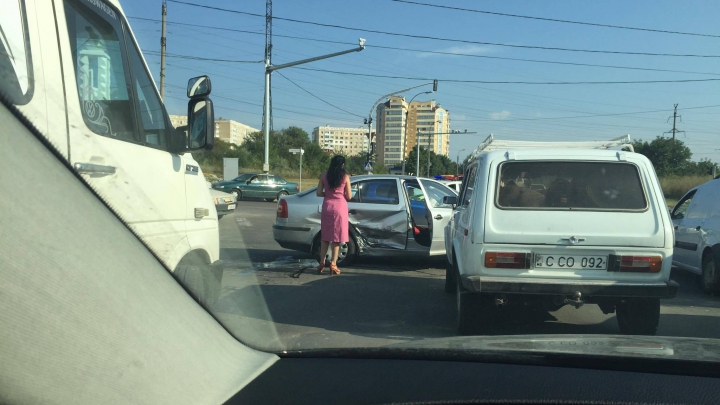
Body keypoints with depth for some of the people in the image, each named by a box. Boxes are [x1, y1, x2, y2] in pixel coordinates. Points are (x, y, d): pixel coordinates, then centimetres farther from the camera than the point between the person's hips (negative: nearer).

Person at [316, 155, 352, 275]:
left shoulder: (324, 176, 2)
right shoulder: (345, 177, -4)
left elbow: (319, 193, 1)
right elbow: (349, 196, -3)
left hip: (327, 206, 3)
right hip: (340, 207, -3)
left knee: (325, 236, 12)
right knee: (337, 237, 3)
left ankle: (322, 263, 12)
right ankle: (333, 264, 1)